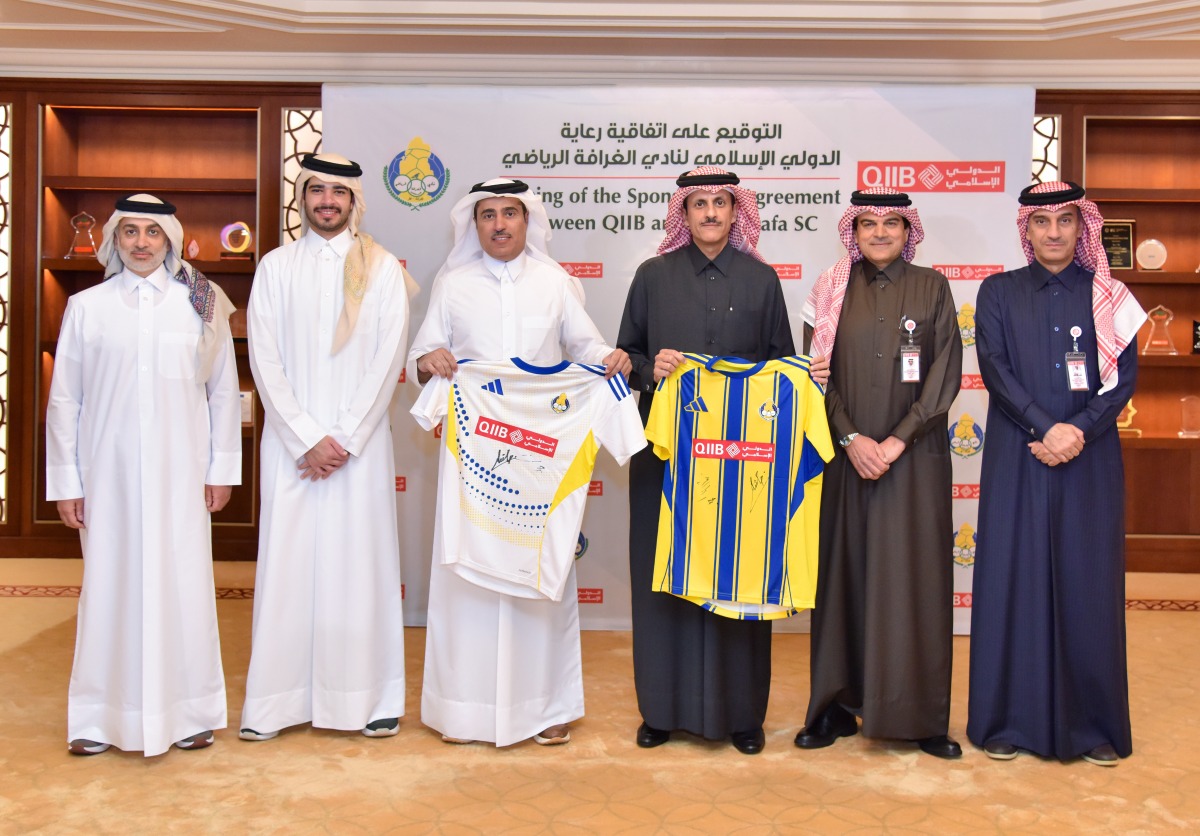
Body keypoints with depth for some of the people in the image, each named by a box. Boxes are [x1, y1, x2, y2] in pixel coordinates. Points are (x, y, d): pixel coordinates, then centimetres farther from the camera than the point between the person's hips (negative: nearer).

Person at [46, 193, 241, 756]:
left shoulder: (201, 304, 3)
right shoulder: (86, 307, 4)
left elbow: (223, 393, 5)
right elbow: (64, 400, 5)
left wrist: (221, 470, 3)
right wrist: (65, 482, 3)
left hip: (180, 472, 0)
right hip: (109, 472, 0)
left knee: (183, 584, 3)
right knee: (109, 584, 4)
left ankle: (188, 713, 16)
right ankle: (100, 717, 18)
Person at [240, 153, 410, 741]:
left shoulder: (382, 267, 6)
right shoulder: (276, 266, 8)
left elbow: (388, 361, -1)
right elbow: (264, 361, 2)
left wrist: (345, 439, -8)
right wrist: (307, 439, -7)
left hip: (361, 442, -1)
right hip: (292, 442, 1)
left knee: (361, 560, 1)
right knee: (287, 561, 2)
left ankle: (369, 698, 11)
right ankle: (276, 700, 12)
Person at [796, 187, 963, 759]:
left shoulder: (931, 287, 6)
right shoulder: (833, 289, 8)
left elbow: (947, 371, -2)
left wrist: (899, 438, -11)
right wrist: (852, 438, -11)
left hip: (915, 454, 0)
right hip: (848, 453, 1)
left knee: (914, 575, 1)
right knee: (844, 572, 4)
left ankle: (920, 714, 10)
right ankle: (837, 706, 13)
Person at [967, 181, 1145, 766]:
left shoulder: (1107, 296, 9)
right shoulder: (999, 292, 8)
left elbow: (1125, 377, 2)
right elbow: (994, 367, -3)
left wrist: (1079, 430, -14)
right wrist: (1044, 429, -14)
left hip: (1091, 459, 0)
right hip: (1016, 458, 0)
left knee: (1088, 582, 3)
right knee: (1012, 580, 1)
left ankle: (1093, 724, 14)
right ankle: (1009, 719, 11)